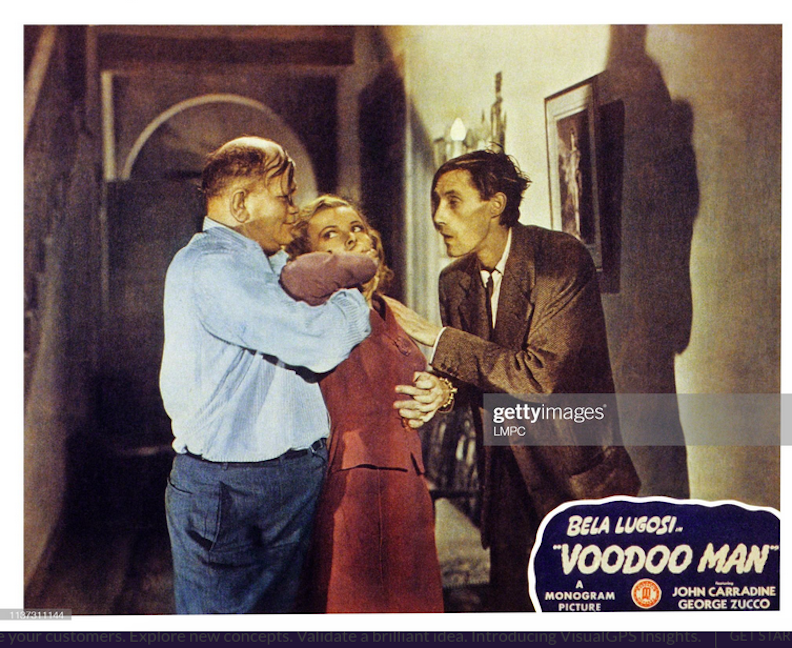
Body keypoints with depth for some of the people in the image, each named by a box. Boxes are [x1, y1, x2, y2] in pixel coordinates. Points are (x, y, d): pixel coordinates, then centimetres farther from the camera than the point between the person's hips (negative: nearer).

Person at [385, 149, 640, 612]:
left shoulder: (563, 259, -16)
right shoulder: (455, 282, 4)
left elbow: (541, 374, -25)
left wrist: (437, 338, -19)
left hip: (576, 473, -5)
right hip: (507, 478, 6)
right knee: (511, 600, 9)